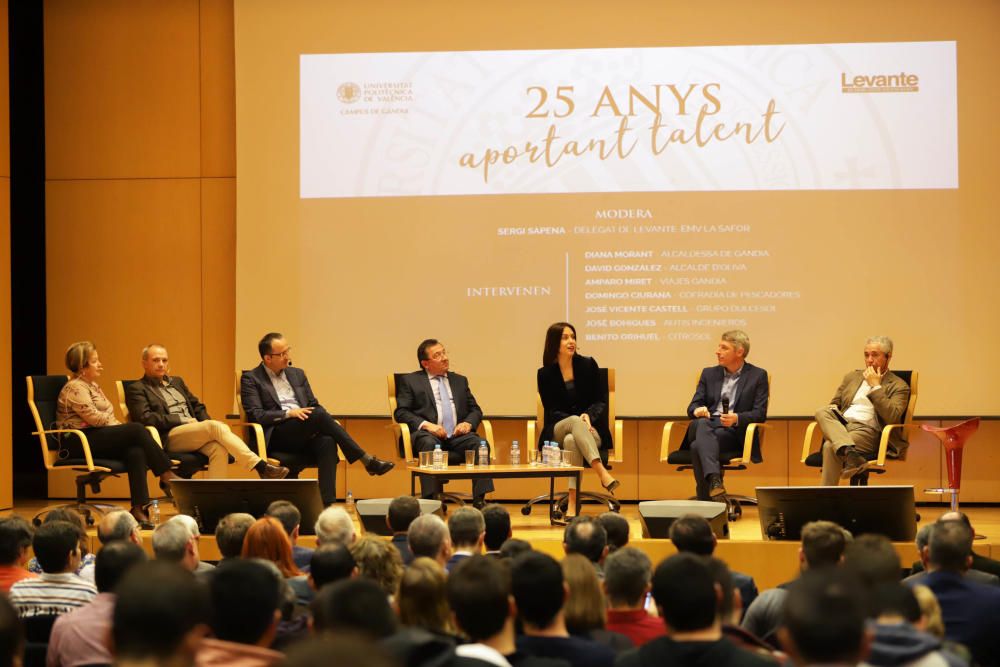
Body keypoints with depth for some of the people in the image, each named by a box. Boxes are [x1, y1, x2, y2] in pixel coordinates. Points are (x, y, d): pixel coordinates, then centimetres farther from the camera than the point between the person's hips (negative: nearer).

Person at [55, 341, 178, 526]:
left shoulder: (93, 385, 25)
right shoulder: (75, 388, -6)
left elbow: (107, 418, 21)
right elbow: (94, 417, -16)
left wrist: (123, 428, 0)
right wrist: (125, 428, -6)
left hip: (97, 438, 9)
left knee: (136, 451, -24)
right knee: (137, 430, -25)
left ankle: (139, 509, -34)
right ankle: (166, 475, -19)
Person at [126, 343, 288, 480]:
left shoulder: (176, 381, 27)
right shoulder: (136, 389, 5)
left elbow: (197, 406, 26)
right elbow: (144, 418, -9)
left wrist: (207, 425, 4)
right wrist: (182, 420, -11)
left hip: (196, 433, 6)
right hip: (169, 438, -6)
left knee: (219, 448, -30)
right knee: (217, 427, -29)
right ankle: (262, 467, -36)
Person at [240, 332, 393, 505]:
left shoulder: (297, 374, 21)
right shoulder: (251, 379, 5)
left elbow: (314, 406, 21)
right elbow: (254, 414, -7)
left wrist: (325, 421, -3)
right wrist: (288, 414, -17)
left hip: (304, 435, 5)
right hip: (276, 437, -5)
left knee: (327, 442, -32)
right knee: (319, 414, -30)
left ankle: (327, 503, -42)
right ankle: (367, 460, -25)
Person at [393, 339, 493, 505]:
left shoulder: (460, 380, 25)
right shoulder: (410, 381, 14)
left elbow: (475, 410, 22)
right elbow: (401, 412, 3)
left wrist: (468, 423, -3)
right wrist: (426, 424, -14)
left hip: (457, 435, 3)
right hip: (429, 434, -3)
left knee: (480, 443, -28)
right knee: (429, 444, -38)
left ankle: (480, 500, -32)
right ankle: (431, 500, -41)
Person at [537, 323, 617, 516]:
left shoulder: (588, 365, 4)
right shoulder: (545, 374, 3)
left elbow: (601, 401, 4)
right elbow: (551, 411, 1)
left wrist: (589, 416, -18)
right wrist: (577, 420, -17)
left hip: (590, 429, 0)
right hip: (557, 432, 0)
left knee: (571, 440, -38)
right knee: (574, 420, -38)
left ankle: (572, 503, -48)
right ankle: (602, 473, -56)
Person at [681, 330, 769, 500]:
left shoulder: (758, 376, 9)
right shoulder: (709, 373, 21)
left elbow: (760, 414, 0)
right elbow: (693, 405, 13)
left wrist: (737, 419, -22)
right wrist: (698, 410, -14)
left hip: (734, 432, -3)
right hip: (706, 427, 3)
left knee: (699, 446, -36)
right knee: (702, 423, -38)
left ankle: (705, 499, -41)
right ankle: (714, 479, -58)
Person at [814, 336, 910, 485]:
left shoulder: (898, 386, 6)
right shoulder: (852, 377, 25)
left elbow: (892, 417, -10)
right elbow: (834, 404, 27)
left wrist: (876, 386, -8)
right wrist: (832, 411, 1)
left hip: (867, 430, -6)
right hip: (841, 425, 6)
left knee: (830, 446, -33)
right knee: (822, 412, -28)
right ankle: (850, 454, -49)